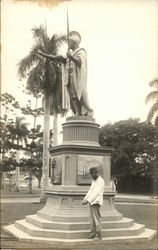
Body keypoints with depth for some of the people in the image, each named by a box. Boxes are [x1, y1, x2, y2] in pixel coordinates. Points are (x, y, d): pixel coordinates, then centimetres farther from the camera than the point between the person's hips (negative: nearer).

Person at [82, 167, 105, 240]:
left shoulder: (101, 181, -10)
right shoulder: (93, 181, 19)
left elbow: (96, 193, -18)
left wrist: (88, 201, -23)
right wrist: (85, 199, 7)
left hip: (96, 202, -8)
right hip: (91, 202, 8)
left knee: (97, 219, -6)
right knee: (92, 219, 8)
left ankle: (99, 235, -1)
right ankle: (93, 233, 14)